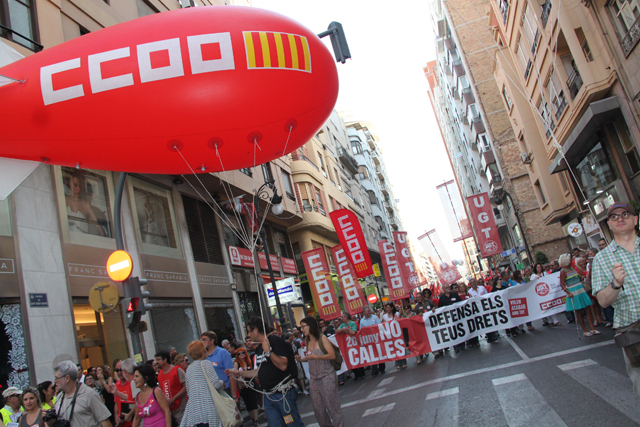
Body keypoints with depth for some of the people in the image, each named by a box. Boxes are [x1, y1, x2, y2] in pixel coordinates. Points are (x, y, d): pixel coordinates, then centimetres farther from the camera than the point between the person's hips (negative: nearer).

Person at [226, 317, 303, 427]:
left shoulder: (275, 340, -11)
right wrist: (239, 373, 20)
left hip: (283, 393, -8)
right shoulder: (259, 348, 15)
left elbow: (283, 365, -20)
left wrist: (268, 351, -23)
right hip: (268, 396, 8)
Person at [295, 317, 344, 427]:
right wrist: (301, 359, 1)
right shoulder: (307, 340, 7)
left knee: (331, 403, 0)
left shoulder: (322, 339, -10)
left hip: (327, 377, -6)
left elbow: (332, 355, -15)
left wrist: (316, 357, -24)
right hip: (313, 378, 6)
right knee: (317, 406, 10)